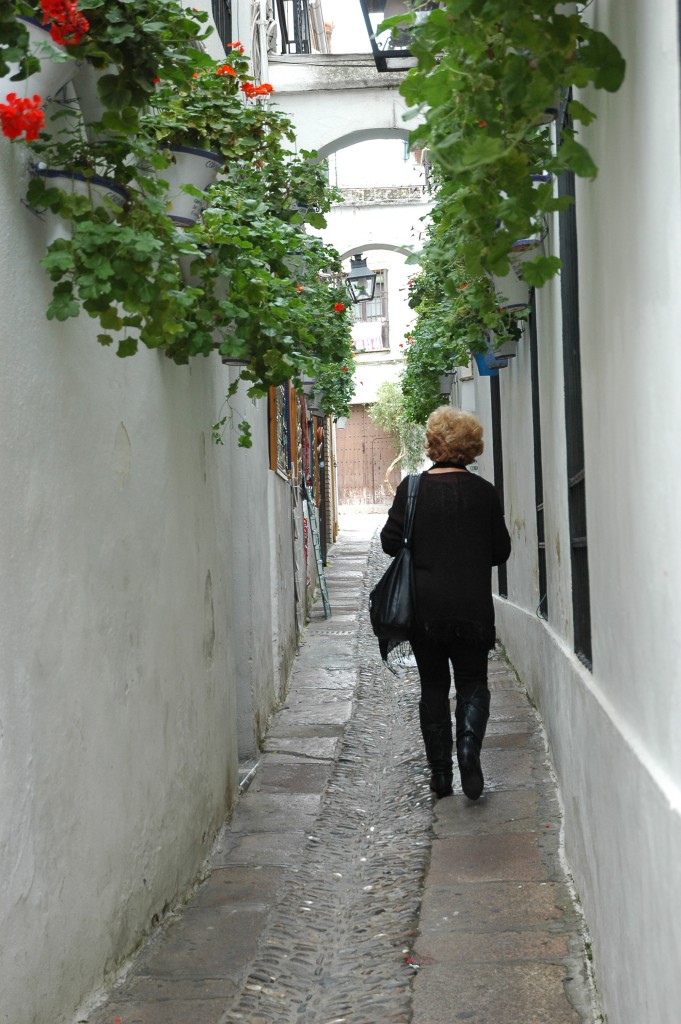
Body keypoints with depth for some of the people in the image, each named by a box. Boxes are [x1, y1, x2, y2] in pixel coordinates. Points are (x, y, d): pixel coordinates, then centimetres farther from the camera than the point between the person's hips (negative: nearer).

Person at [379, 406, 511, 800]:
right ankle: (469, 744, -14)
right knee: (473, 683, 12)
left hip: (424, 608, 0)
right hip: (473, 606, 0)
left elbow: (391, 542, -3)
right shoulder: (484, 492, -3)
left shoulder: (412, 488, -6)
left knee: (433, 686, 12)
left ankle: (440, 772, 13)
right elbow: (502, 551, 4)